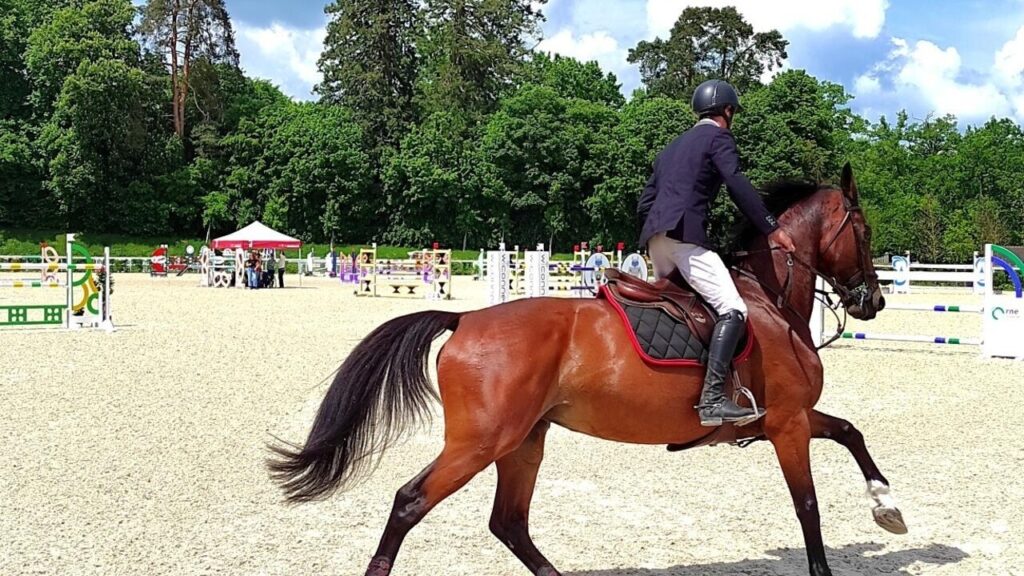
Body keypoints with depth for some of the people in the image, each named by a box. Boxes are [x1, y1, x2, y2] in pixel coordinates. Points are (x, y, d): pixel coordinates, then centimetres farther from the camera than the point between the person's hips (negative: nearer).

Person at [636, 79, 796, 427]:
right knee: (733, 310, -16)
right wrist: (772, 229, -11)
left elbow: (644, 204, 26)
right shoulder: (718, 137, 6)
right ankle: (712, 398, -30)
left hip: (654, 236, 9)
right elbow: (738, 185, -10)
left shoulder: (674, 146, 29)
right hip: (684, 234, -9)